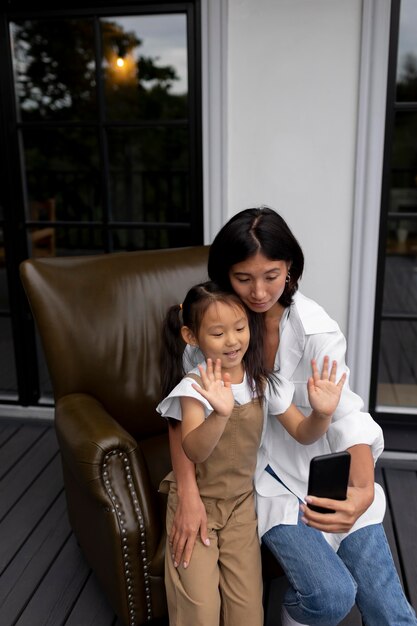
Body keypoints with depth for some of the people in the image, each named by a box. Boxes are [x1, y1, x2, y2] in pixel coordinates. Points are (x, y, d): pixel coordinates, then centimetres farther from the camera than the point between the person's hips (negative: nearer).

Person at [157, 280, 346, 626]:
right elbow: (195, 452, -35)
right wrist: (220, 413, -54)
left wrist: (321, 414, -26)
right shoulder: (195, 387, -20)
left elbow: (302, 433, -3)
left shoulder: (262, 383, -7)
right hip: (195, 501, -3)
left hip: (241, 501, 3)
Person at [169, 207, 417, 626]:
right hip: (260, 472, 0)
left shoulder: (315, 328, -15)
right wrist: (188, 494, -22)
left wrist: (364, 489, -40)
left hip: (321, 465, 1)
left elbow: (345, 414, -22)